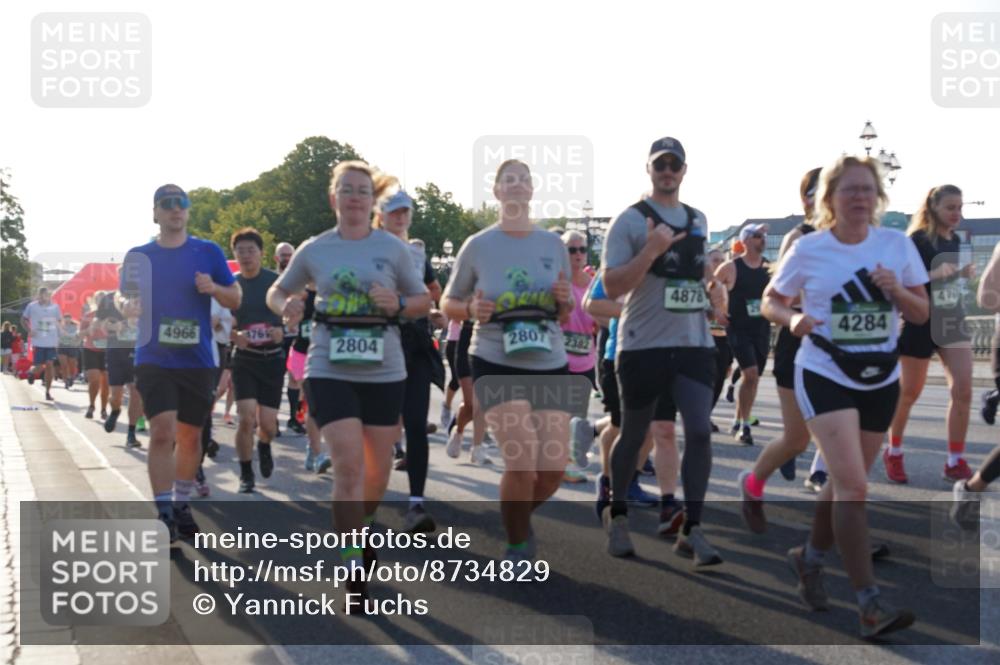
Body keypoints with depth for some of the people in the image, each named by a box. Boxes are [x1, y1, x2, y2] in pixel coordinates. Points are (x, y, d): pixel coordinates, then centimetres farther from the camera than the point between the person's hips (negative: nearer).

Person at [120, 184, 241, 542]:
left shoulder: (208, 252, 3)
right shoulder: (138, 256, 5)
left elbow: (235, 300, 6)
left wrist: (213, 288, -15)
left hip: (197, 361, 2)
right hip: (154, 360, -1)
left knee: (190, 436, 11)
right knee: (162, 432, -16)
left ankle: (181, 505, 29)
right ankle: (163, 515, -10)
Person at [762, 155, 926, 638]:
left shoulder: (898, 245, 0)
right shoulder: (808, 250, -6)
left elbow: (921, 314, 4)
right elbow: (771, 300, 3)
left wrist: (896, 290, -17)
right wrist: (792, 319, -18)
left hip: (880, 380, 4)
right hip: (824, 377, -4)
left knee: (846, 482, 15)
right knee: (853, 485, -15)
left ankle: (810, 558, 40)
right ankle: (869, 604, -12)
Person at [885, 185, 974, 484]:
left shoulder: (955, 240, 8)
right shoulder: (917, 239, -13)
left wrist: (962, 273, 2)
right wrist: (935, 274, -28)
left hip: (952, 321, 6)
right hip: (921, 323, -6)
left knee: (963, 389, -6)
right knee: (910, 392, 6)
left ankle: (956, 463, 1)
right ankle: (893, 452, 27)